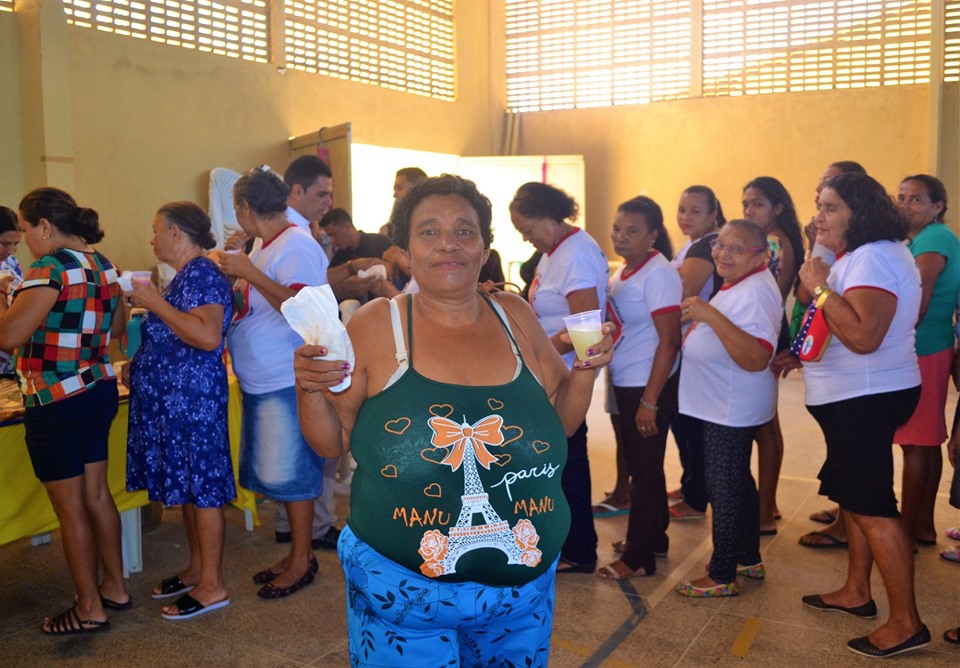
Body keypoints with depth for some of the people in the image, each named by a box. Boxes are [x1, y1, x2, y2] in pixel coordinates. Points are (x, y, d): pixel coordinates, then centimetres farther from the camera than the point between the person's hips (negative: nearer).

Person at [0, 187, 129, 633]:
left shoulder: (50, 268, -18)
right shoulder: (101, 264, 8)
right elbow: (116, 326, 19)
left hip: (57, 403, -8)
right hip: (99, 392, 8)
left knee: (70, 508, 3)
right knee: (96, 494, 17)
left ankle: (90, 609, 15)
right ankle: (115, 588, 29)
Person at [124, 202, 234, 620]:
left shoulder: (201, 273, -15)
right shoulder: (186, 275, 15)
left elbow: (208, 337, -28)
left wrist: (155, 303, -21)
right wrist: (138, 366, 13)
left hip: (193, 397, -10)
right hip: (171, 397, 10)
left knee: (201, 484, -2)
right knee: (186, 483, 15)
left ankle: (212, 585, 7)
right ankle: (197, 569, 28)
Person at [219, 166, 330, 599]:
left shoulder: (296, 245, -14)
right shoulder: (263, 246, 15)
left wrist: (250, 273, -22)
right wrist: (234, 283, 3)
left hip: (289, 382, -9)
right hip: (261, 381, 9)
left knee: (291, 473, 1)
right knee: (280, 473, 15)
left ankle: (302, 560, 15)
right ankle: (297, 553, 27)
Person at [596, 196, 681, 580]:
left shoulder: (658, 274, -16)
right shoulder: (624, 270, 9)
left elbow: (669, 340, -19)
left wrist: (650, 400, -21)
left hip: (649, 387, -8)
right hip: (624, 383, 8)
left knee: (645, 469, 2)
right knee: (638, 464, 18)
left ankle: (639, 557, 14)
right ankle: (652, 537, 34)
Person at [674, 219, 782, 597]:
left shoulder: (756, 293, -22)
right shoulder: (739, 285, 11)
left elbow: (756, 359, -34)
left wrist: (712, 315, -37)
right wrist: (702, 312, 12)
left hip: (731, 409, -11)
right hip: (722, 406, 11)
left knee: (724, 489, -1)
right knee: (738, 482, 20)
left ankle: (723, 576, 12)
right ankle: (748, 559, 35)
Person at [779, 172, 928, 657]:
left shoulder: (873, 258, -19)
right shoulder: (857, 256, 14)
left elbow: (863, 336, -31)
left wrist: (819, 287, -23)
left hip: (867, 399, -11)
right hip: (851, 398, 11)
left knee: (871, 504, -5)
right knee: (851, 494, 18)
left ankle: (906, 622, 4)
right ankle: (856, 592, 32)